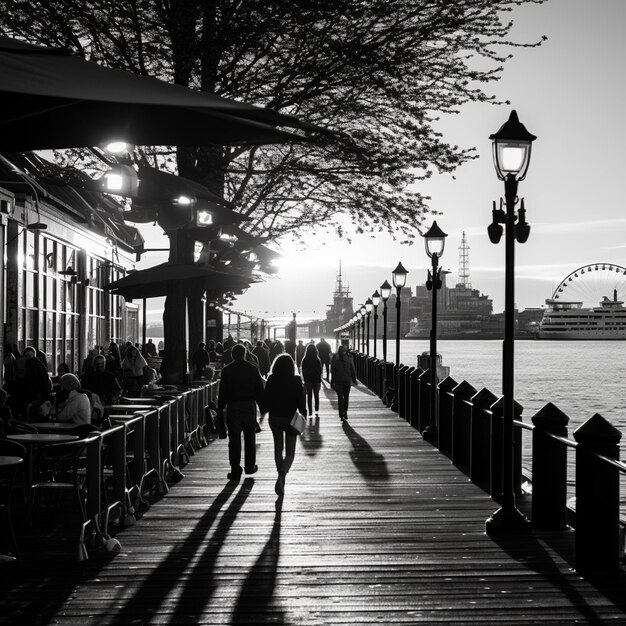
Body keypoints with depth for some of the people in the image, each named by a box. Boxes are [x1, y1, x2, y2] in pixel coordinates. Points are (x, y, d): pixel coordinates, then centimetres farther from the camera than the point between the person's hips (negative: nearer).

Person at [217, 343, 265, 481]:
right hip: (249, 406, 1)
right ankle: (250, 466, 22)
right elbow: (260, 390, 2)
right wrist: (262, 407, 8)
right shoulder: (253, 369, 0)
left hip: (232, 407, -1)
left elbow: (222, 393, -2)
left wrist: (220, 409, 4)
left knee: (234, 439, 0)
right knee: (249, 437, 15)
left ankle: (235, 470, -3)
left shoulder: (226, 370, -2)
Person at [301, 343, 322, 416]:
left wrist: (304, 379, 7)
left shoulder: (305, 360, -8)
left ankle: (310, 411, 6)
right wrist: (320, 380, 5)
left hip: (308, 380, 0)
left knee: (309, 396, 8)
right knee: (316, 395, 15)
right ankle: (317, 410, 14)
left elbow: (302, 370, -3)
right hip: (316, 380, 0)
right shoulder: (317, 359, -10)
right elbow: (320, 370, -5)